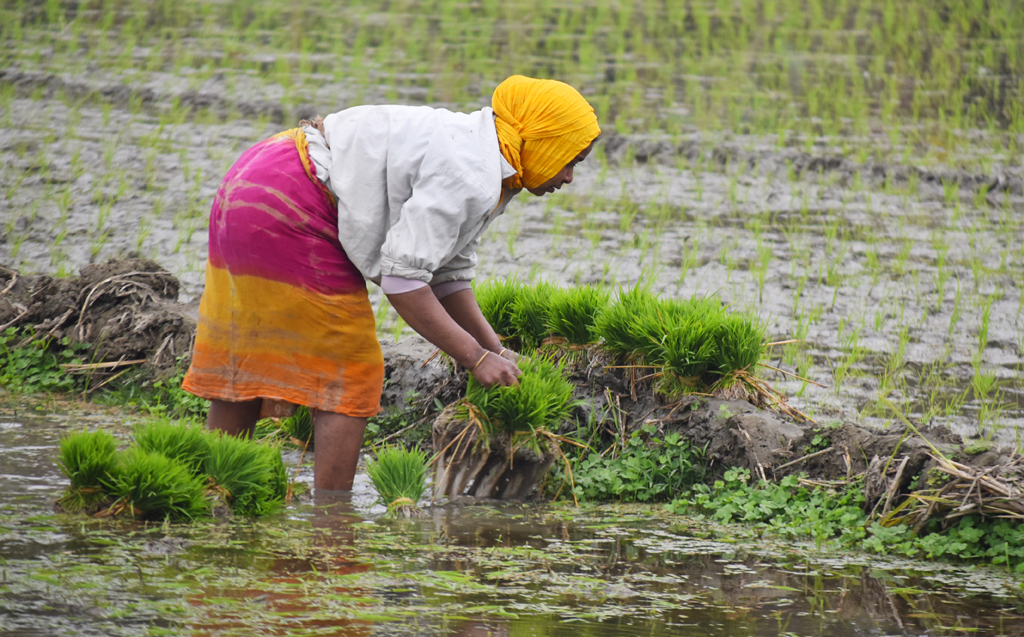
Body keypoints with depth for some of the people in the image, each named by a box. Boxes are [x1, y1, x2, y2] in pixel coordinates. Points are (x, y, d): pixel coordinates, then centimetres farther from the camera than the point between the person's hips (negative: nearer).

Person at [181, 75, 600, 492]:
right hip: (284, 211, -11)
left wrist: (496, 350, 7)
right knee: (349, 375, -3)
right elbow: (402, 277, -23)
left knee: (241, 367, 15)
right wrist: (476, 358, -18)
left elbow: (449, 273, 16)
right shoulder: (467, 175, -20)